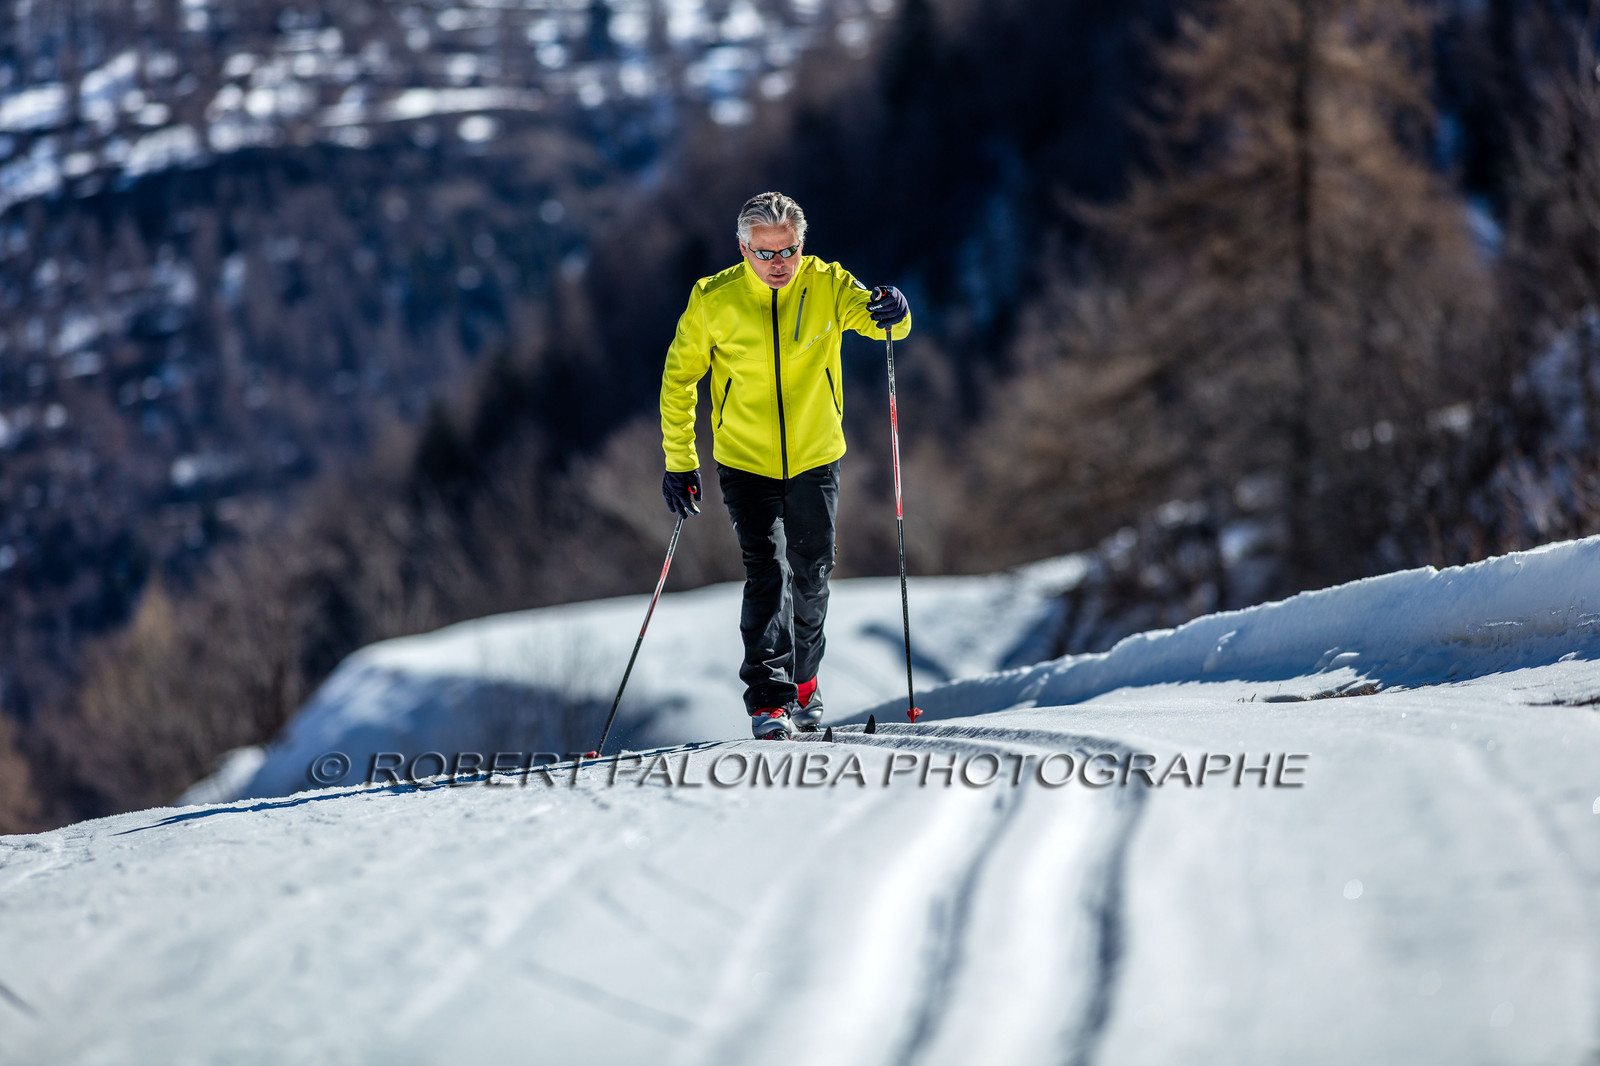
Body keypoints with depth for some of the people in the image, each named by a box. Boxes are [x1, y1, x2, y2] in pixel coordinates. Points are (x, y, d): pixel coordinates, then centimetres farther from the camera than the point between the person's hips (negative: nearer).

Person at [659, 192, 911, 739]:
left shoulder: (826, 285, -10)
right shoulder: (714, 300, -12)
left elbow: (874, 319, -24)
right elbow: (679, 376, -2)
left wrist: (891, 313, -49)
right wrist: (679, 462, -3)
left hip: (814, 458, 2)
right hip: (745, 463, -2)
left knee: (811, 578, 15)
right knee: (766, 572, -16)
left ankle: (802, 682, 37)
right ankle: (769, 701, -17)